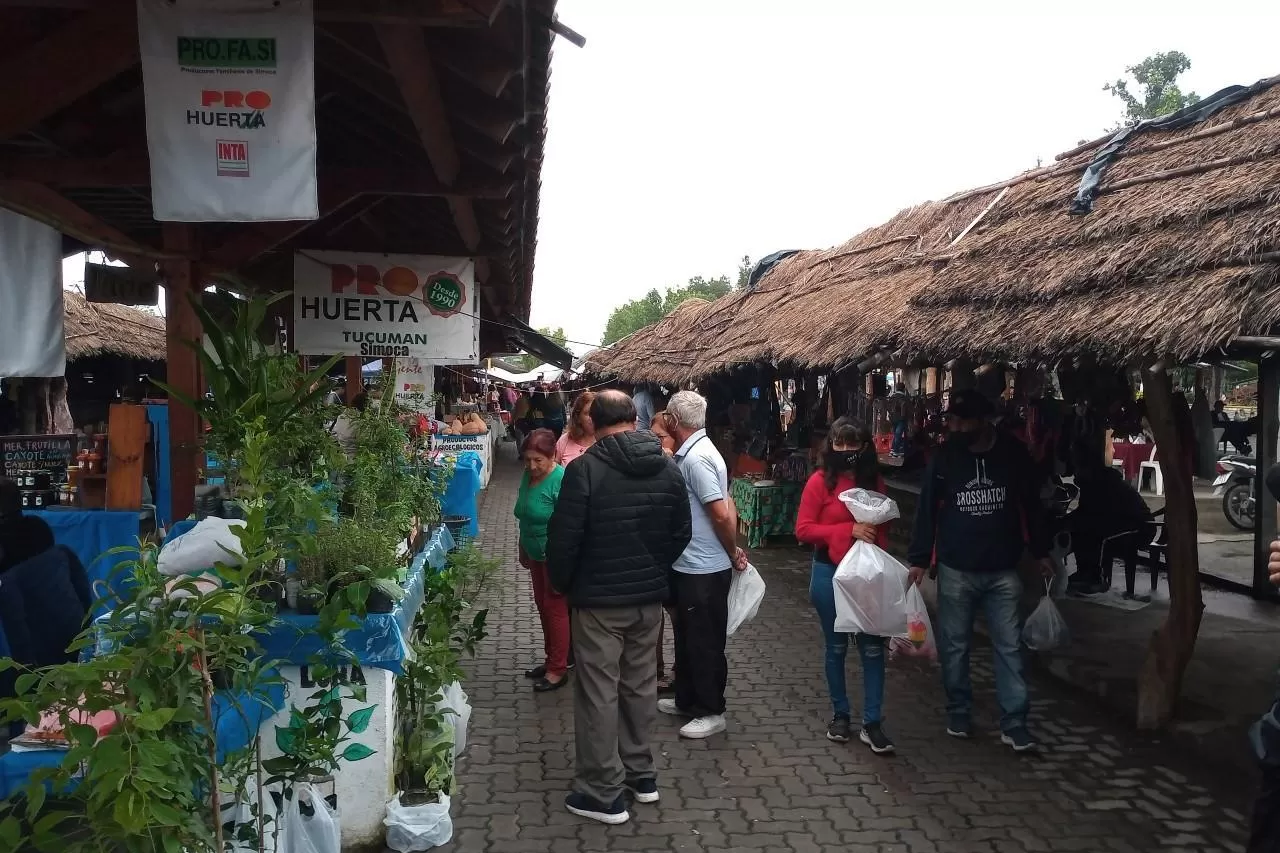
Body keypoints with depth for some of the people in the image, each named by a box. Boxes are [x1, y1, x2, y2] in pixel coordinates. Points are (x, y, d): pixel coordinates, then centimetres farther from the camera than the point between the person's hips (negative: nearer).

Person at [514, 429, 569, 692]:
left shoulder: (560, 480, -22)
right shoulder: (528, 476, 4)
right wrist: (523, 551, 21)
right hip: (537, 555, 8)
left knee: (555, 607, -1)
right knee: (542, 605, 16)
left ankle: (558, 670, 11)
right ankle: (552, 660, 31)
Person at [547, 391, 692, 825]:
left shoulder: (584, 468, -16)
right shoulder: (667, 467, 2)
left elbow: (564, 537, -15)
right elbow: (682, 532, 8)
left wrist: (562, 583, 2)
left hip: (598, 599, -5)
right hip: (649, 597, 6)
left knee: (599, 692, 3)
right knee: (640, 684, 18)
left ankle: (603, 793, 10)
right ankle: (641, 773, 31)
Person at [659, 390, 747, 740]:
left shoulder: (696, 457, -22)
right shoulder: (696, 451, 9)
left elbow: (722, 515, -24)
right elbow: (726, 508, 12)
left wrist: (732, 553, -10)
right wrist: (733, 551, 11)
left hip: (703, 570, -10)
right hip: (689, 566, 10)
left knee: (705, 642, 3)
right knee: (687, 636, 20)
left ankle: (711, 712, 15)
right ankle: (687, 700, 34)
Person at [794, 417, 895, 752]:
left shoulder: (875, 481, 3)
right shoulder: (820, 481, -8)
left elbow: (883, 529, 13)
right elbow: (803, 530, -10)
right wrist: (849, 529, -18)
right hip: (830, 573, -2)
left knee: (873, 647, 0)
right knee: (836, 646, 11)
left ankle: (872, 723, 9)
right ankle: (840, 714, 27)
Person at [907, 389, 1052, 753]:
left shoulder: (1013, 454, -4)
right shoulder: (944, 457, -6)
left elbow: (1031, 506, 8)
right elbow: (927, 510, -2)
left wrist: (1041, 552, 12)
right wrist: (918, 559, -4)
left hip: (1003, 571, 0)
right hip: (955, 570, 0)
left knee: (1009, 646, 3)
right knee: (954, 645, 9)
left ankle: (1014, 722, 11)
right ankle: (958, 711, 24)